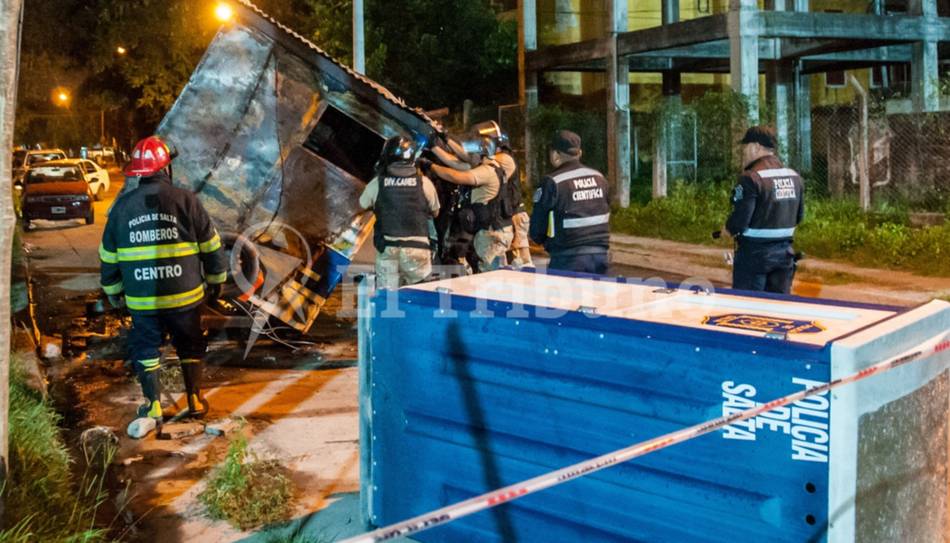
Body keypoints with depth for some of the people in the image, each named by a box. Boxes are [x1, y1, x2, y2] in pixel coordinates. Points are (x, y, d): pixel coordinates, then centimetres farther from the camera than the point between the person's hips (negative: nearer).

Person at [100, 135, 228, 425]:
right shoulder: (185, 200, -7)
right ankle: (195, 400, 22)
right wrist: (216, 281, 11)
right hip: (184, 295, -1)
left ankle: (153, 406, 15)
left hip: (141, 300, 1)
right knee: (190, 346, 17)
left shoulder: (122, 206, 1)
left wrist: (113, 291, 21)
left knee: (145, 348, 15)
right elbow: (211, 247, -3)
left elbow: (108, 256, 9)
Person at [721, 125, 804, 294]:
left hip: (755, 253, -7)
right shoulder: (794, 177, 6)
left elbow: (740, 219, -21)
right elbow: (799, 216, 13)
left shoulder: (751, 178, -17)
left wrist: (728, 230, -1)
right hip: (785, 252, 7)